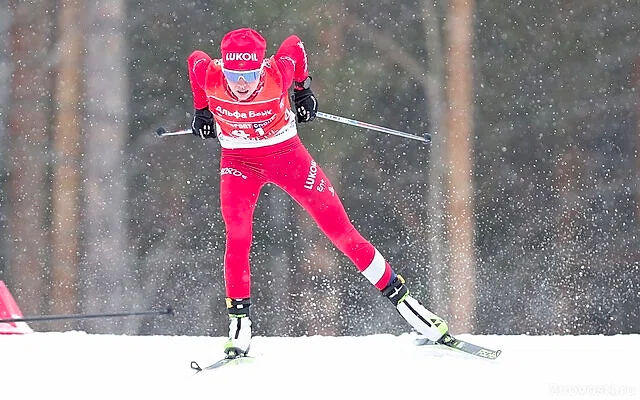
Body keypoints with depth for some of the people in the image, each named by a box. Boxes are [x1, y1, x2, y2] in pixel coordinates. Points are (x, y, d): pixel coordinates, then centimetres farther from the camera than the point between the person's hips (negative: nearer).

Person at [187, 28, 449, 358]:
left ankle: (400, 297, 9)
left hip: (287, 155, 0)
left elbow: (294, 45, -6)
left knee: (341, 231, 0)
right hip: (238, 162, 0)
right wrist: (201, 110, 9)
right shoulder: (208, 75, -26)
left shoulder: (277, 74, -29)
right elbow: (194, 59, 0)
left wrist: (304, 88, 6)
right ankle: (239, 322, -13)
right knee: (237, 236, -23)